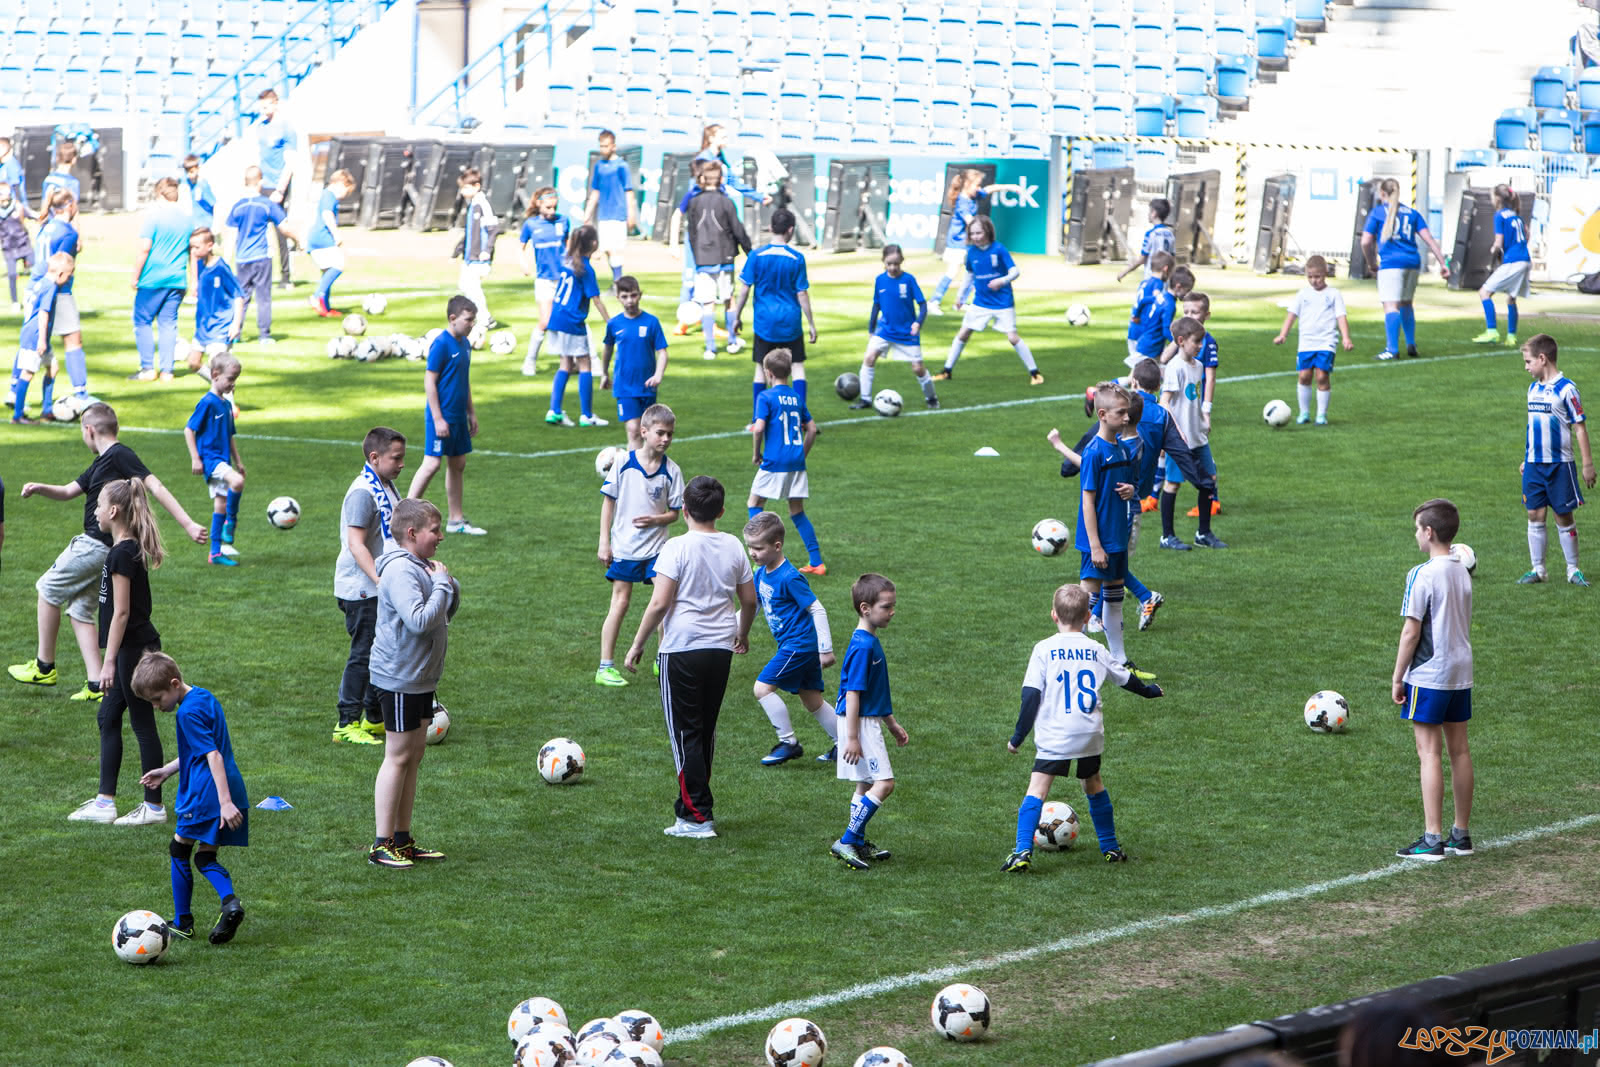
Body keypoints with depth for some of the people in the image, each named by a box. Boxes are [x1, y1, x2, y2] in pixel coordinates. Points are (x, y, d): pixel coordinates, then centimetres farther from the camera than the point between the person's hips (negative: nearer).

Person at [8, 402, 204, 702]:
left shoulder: (119, 456, -14)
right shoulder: (101, 463, 18)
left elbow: (156, 488, -21)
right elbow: (69, 491, 27)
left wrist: (188, 524, -28)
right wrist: (40, 488, 6)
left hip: (95, 546, -10)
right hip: (102, 549, 10)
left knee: (48, 589, 6)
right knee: (79, 609, 13)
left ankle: (44, 667, 15)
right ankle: (96, 685, 6)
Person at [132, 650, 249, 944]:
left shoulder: (188, 713, -16)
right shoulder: (205, 697, 14)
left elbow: (213, 755, -23)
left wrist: (225, 802, -26)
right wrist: (167, 771, 28)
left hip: (205, 795, -9)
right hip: (232, 792, 9)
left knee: (180, 851, 9)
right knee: (205, 858, 13)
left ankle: (182, 922, 15)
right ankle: (230, 902, -11)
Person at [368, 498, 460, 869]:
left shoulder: (420, 567, 12)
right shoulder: (399, 571, -20)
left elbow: (445, 613, 20)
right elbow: (420, 619, -31)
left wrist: (449, 586, 2)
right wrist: (441, 583, -20)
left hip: (421, 678, 10)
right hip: (399, 678, -10)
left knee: (414, 755, 12)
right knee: (398, 757, -4)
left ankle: (402, 839, 19)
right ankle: (382, 845, 1)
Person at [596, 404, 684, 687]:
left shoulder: (671, 471, -2)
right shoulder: (623, 462, -7)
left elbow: (675, 513, 4)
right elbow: (608, 502, 0)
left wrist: (656, 519, -18)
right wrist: (604, 542, -3)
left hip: (656, 547, 2)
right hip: (624, 547, -2)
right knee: (620, 603, 1)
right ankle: (605, 667, 7)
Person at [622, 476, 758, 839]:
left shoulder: (677, 548, -12)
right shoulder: (733, 547, 4)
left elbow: (659, 604, -15)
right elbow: (749, 600, 13)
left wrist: (637, 646, -4)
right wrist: (742, 634, 31)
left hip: (681, 649, -5)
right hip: (721, 649, 6)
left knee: (685, 732, -1)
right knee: (706, 731, 16)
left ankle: (698, 816, -4)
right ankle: (691, 804, 25)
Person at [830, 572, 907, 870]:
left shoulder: (870, 642, 12)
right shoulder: (862, 647, -19)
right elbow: (853, 694, -21)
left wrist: (892, 724, 27)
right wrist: (852, 738, -22)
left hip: (870, 722, 10)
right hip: (860, 723, -10)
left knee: (866, 784, 15)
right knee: (883, 783, -12)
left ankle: (857, 844, 24)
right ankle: (847, 842, -9)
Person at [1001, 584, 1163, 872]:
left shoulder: (1044, 650, -4)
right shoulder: (1095, 650, 7)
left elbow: (1031, 696, -8)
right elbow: (1125, 678, 23)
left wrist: (1018, 737, -1)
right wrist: (1149, 691, 44)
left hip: (1054, 737, -4)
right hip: (1091, 735, 4)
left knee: (1037, 788, -6)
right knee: (1093, 784, 23)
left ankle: (1023, 851, -19)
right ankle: (1110, 847, 30)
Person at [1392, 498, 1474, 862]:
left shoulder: (1422, 575, -15)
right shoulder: (1463, 573, 9)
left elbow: (1411, 631, -15)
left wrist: (1397, 678, -8)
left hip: (1428, 675, -8)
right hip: (1461, 673, 8)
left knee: (1429, 752, -5)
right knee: (1459, 750, 11)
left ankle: (1433, 839, -6)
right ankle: (1461, 835, 17)